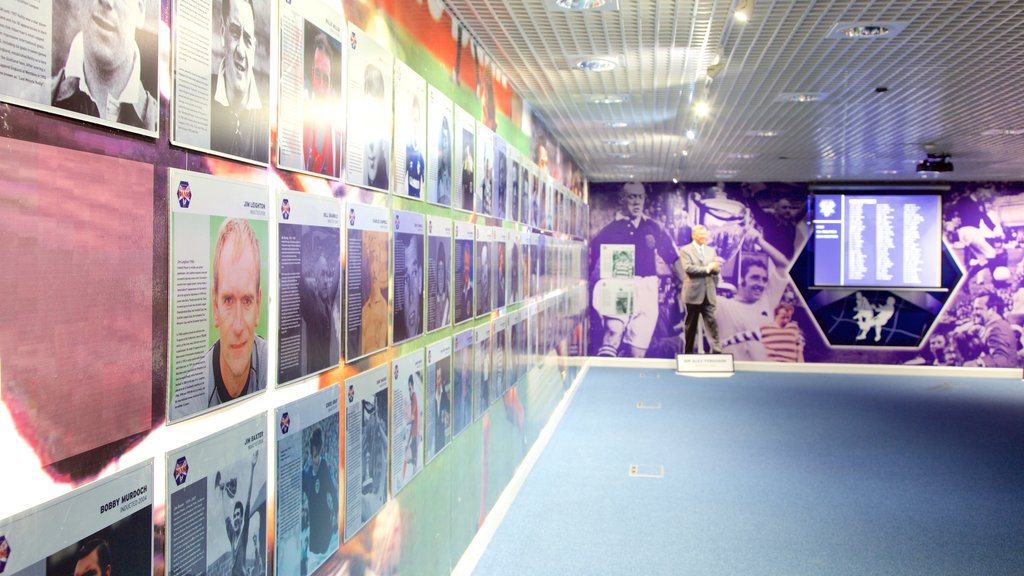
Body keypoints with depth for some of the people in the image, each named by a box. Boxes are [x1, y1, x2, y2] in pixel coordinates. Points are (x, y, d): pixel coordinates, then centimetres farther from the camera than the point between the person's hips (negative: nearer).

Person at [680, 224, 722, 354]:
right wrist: (707, 269, -15)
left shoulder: (711, 250, 16)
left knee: (712, 322, -4)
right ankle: (688, 352, 16)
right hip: (693, 293, -4)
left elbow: (717, 269, 14)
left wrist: (714, 268, -5)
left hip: (709, 294, 4)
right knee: (691, 325, 6)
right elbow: (688, 268, -16)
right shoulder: (686, 250, -2)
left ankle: (717, 351, -7)